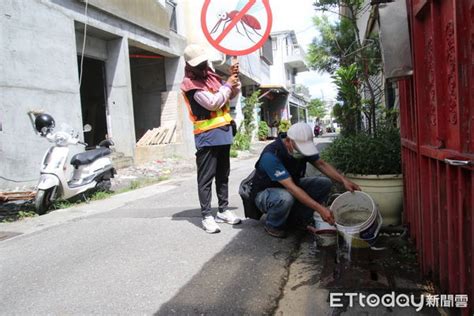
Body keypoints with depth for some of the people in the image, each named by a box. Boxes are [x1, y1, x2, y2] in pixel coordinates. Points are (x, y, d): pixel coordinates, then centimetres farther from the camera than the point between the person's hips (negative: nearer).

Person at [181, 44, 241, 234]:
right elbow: (212, 102, -20)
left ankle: (223, 211, 21)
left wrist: (234, 78, 5)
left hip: (223, 132, 8)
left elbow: (231, 95, 23)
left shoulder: (211, 75, 13)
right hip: (207, 136, -7)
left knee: (223, 174, 12)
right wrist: (228, 84, -9)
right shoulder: (189, 83, -10)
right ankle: (207, 216, 0)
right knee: (206, 177, -4)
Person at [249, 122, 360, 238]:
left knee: (324, 183, -9)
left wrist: (344, 180, -20)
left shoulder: (302, 146, -12)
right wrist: (320, 209, -43)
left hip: (290, 186, 7)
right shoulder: (270, 156, -34)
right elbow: (291, 188, -39)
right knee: (285, 198, -40)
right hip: (264, 193, -7)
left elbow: (321, 164, -4)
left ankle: (297, 219, 1)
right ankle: (273, 225, -8)